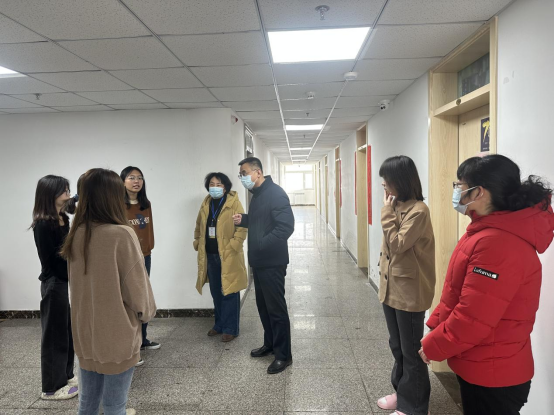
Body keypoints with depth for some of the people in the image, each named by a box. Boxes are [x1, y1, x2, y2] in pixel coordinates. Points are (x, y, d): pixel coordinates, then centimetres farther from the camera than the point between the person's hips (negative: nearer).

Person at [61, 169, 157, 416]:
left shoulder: (77, 234, -4)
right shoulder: (121, 234, -22)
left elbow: (75, 283, 9)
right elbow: (136, 284, -14)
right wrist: (147, 311, 4)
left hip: (85, 331, 6)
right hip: (117, 334, -6)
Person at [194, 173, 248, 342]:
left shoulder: (234, 203, -9)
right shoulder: (206, 204, 10)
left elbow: (242, 228, -14)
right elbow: (199, 226, 21)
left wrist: (231, 248, -18)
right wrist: (198, 244, 13)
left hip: (228, 257, -6)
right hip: (210, 256, 6)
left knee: (229, 293, 2)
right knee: (216, 293, 16)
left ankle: (231, 328, 14)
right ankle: (220, 324, 31)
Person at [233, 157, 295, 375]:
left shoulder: (275, 193, -18)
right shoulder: (257, 194, 12)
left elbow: (286, 226, -26)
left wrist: (261, 245, -24)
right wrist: (243, 220, 5)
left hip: (272, 262, -10)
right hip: (259, 261, 10)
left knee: (276, 308, 0)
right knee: (263, 305, 19)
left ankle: (284, 355, 14)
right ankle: (270, 344, 36)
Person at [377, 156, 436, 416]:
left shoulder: (418, 210, -19)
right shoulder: (397, 206, 8)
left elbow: (398, 244, -23)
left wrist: (387, 213, -18)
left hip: (409, 291, -9)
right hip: (391, 287, 9)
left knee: (411, 351, 7)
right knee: (397, 347, 21)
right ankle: (402, 394, 38)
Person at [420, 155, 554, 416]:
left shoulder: (497, 243, -29)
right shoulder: (491, 232, 6)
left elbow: (472, 319, -28)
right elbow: (458, 295, 11)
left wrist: (432, 347, -14)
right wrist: (435, 326, 9)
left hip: (491, 376, -9)